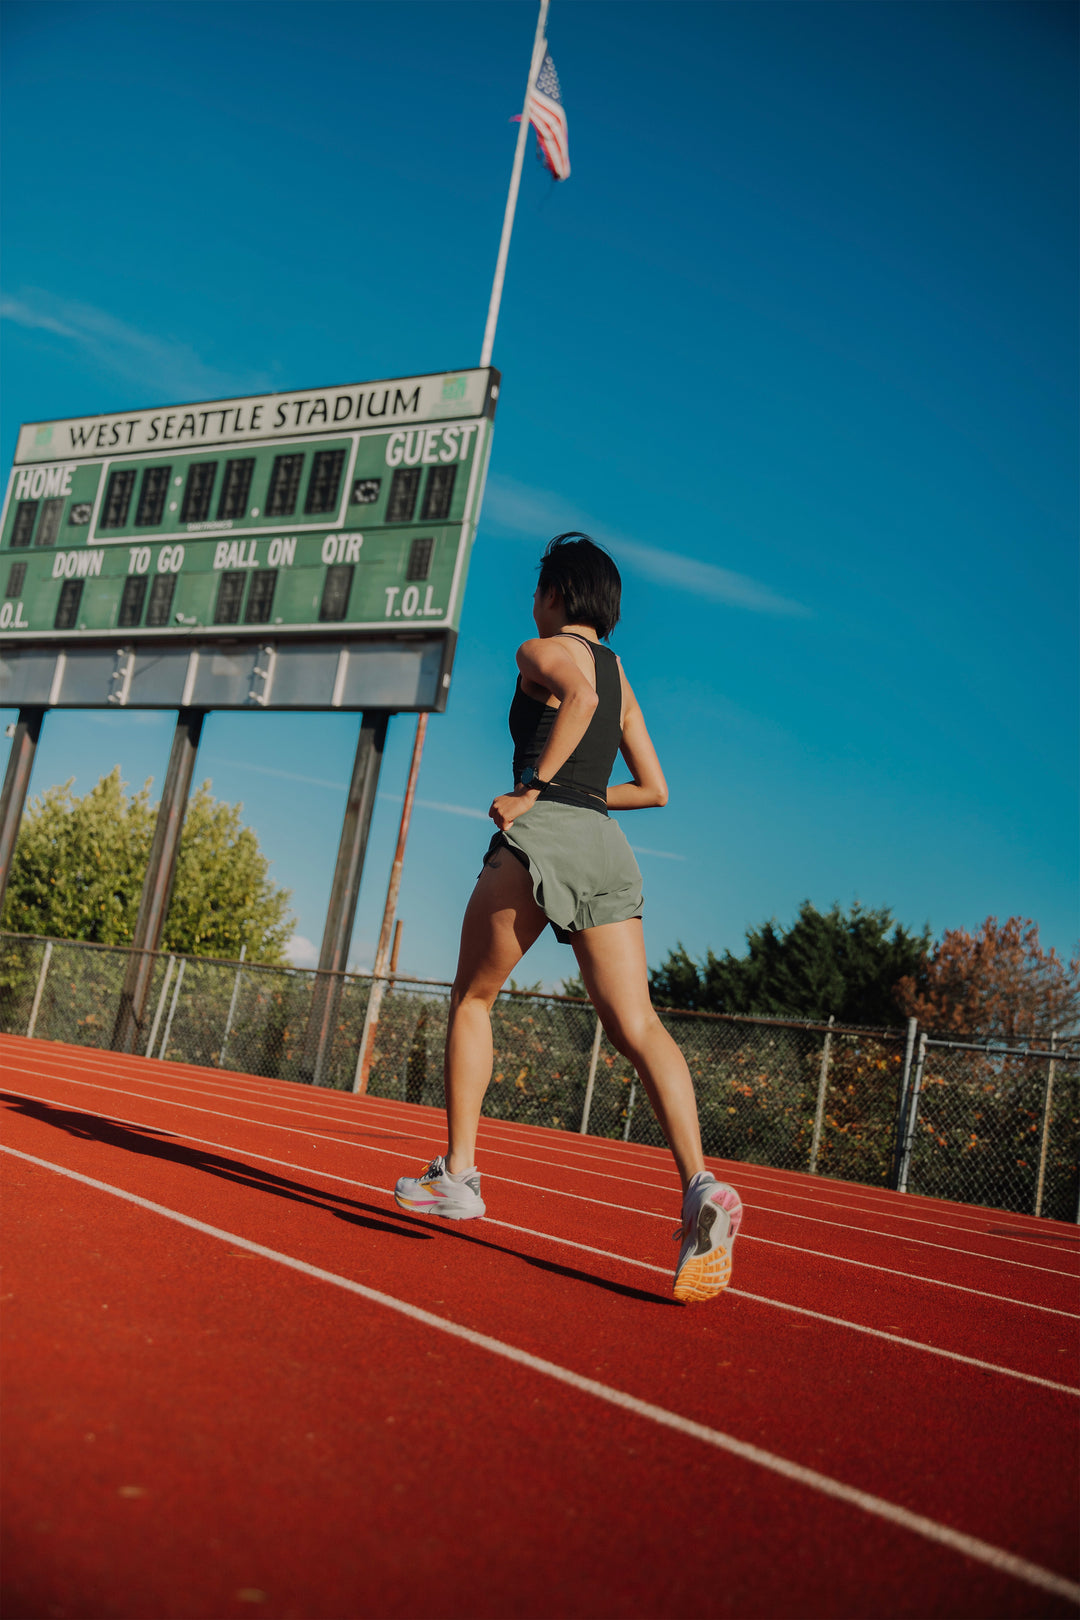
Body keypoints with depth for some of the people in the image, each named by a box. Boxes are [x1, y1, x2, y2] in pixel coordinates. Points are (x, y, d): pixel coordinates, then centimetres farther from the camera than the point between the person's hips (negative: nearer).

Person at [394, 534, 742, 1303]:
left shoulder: (542, 651, 8)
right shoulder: (620, 675, 27)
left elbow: (579, 695, -17)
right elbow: (655, 789, 26)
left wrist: (533, 790, -12)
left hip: (542, 835, -6)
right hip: (606, 844, 6)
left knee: (472, 1000, 12)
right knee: (638, 1025, -8)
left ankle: (458, 1175, 12)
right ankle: (701, 1184, -27)